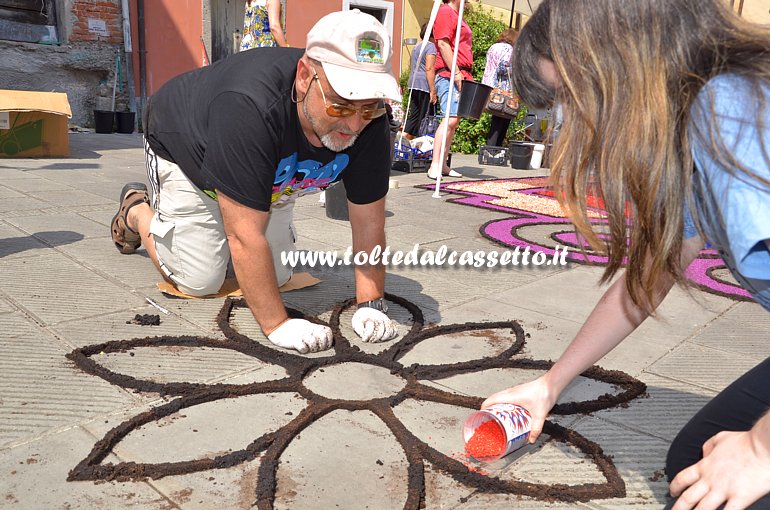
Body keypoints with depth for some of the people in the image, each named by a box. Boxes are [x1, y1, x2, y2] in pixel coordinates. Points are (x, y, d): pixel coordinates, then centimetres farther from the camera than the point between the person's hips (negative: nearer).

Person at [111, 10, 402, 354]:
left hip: (270, 180, 5)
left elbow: (369, 223, -21)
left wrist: (371, 305, -25)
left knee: (275, 277, 7)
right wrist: (276, 324, -40)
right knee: (199, 282, -4)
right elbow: (246, 235, -43)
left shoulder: (369, 123, -28)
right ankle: (136, 210, 23)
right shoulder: (250, 106, -45)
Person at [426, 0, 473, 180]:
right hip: (449, 75, -10)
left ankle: (443, 165, 11)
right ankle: (435, 166, -19)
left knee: (454, 120, 7)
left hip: (461, 76, 10)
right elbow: (443, 44, -15)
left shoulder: (457, 16, 25)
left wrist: (467, 76, 20)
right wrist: (456, 73, -20)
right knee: (450, 118, -18)